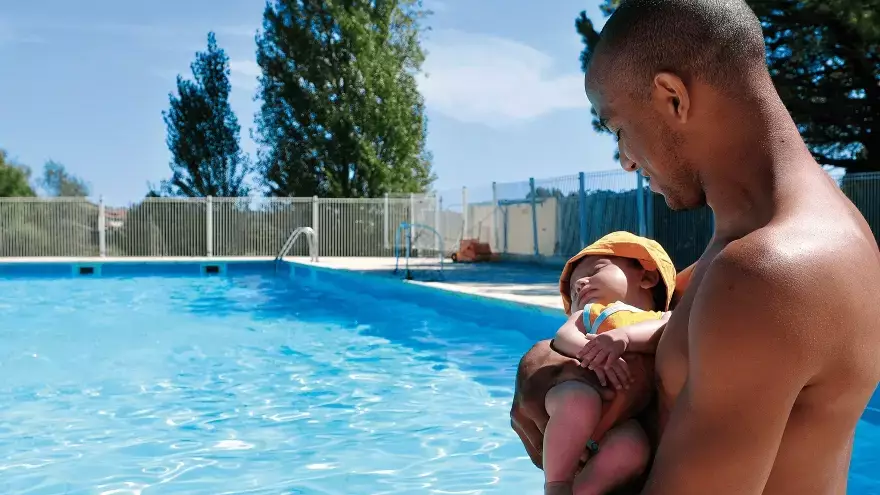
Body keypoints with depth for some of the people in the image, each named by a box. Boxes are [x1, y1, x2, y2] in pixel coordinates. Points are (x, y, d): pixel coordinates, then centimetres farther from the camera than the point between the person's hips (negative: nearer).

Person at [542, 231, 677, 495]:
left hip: (624, 418, -1)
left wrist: (625, 336, -18)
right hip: (581, 393, 1)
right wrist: (591, 352, -13)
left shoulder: (666, 319, 28)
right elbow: (563, 335, 11)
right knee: (580, 400, -35)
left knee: (633, 448, -34)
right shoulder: (590, 312, 33)